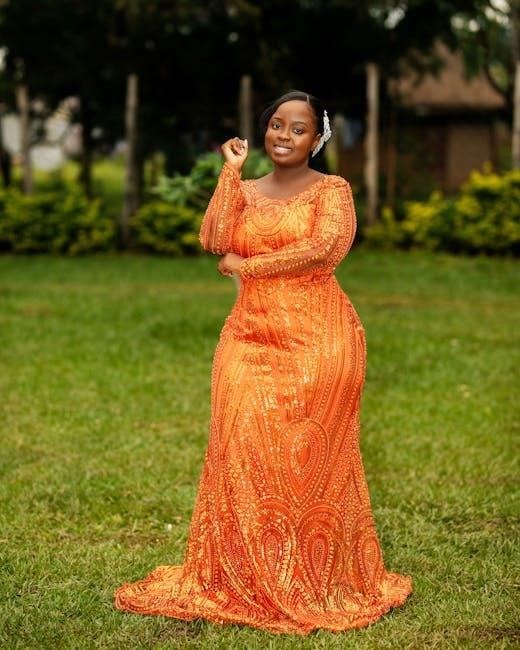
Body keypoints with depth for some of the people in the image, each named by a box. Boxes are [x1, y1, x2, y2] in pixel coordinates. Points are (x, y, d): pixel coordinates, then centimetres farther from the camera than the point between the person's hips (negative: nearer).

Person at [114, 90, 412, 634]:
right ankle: (243, 575, 3)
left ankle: (315, 579, 8)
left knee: (308, 456, -3)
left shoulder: (332, 190, 3)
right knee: (244, 447, -6)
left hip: (316, 337, -4)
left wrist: (245, 266, -6)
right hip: (252, 334, 4)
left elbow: (323, 248, -14)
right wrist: (230, 171, 1)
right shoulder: (245, 192, 15)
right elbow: (215, 241, -2)